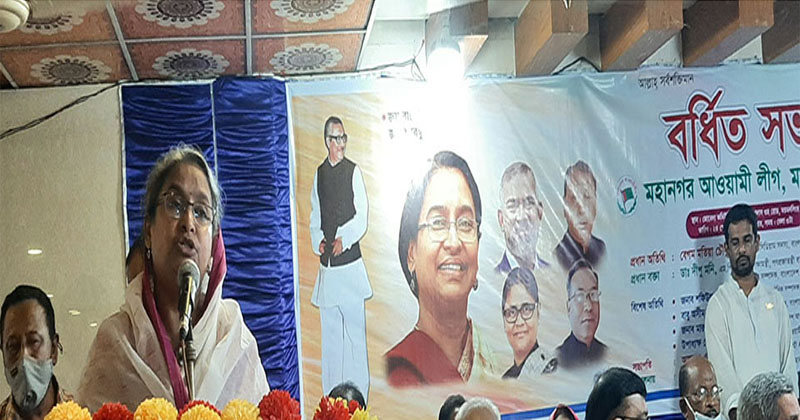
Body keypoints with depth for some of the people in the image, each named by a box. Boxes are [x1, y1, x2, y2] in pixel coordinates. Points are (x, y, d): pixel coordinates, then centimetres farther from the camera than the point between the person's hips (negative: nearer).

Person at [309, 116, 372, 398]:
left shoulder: (353, 171, -2)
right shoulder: (319, 173, 12)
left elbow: (361, 218, -4)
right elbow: (315, 216, 16)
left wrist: (342, 239, -15)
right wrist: (318, 240, -1)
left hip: (350, 261, -4)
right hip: (326, 262, 5)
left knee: (355, 328, -2)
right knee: (329, 330, 9)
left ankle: (358, 393, 6)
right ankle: (331, 395, 18)